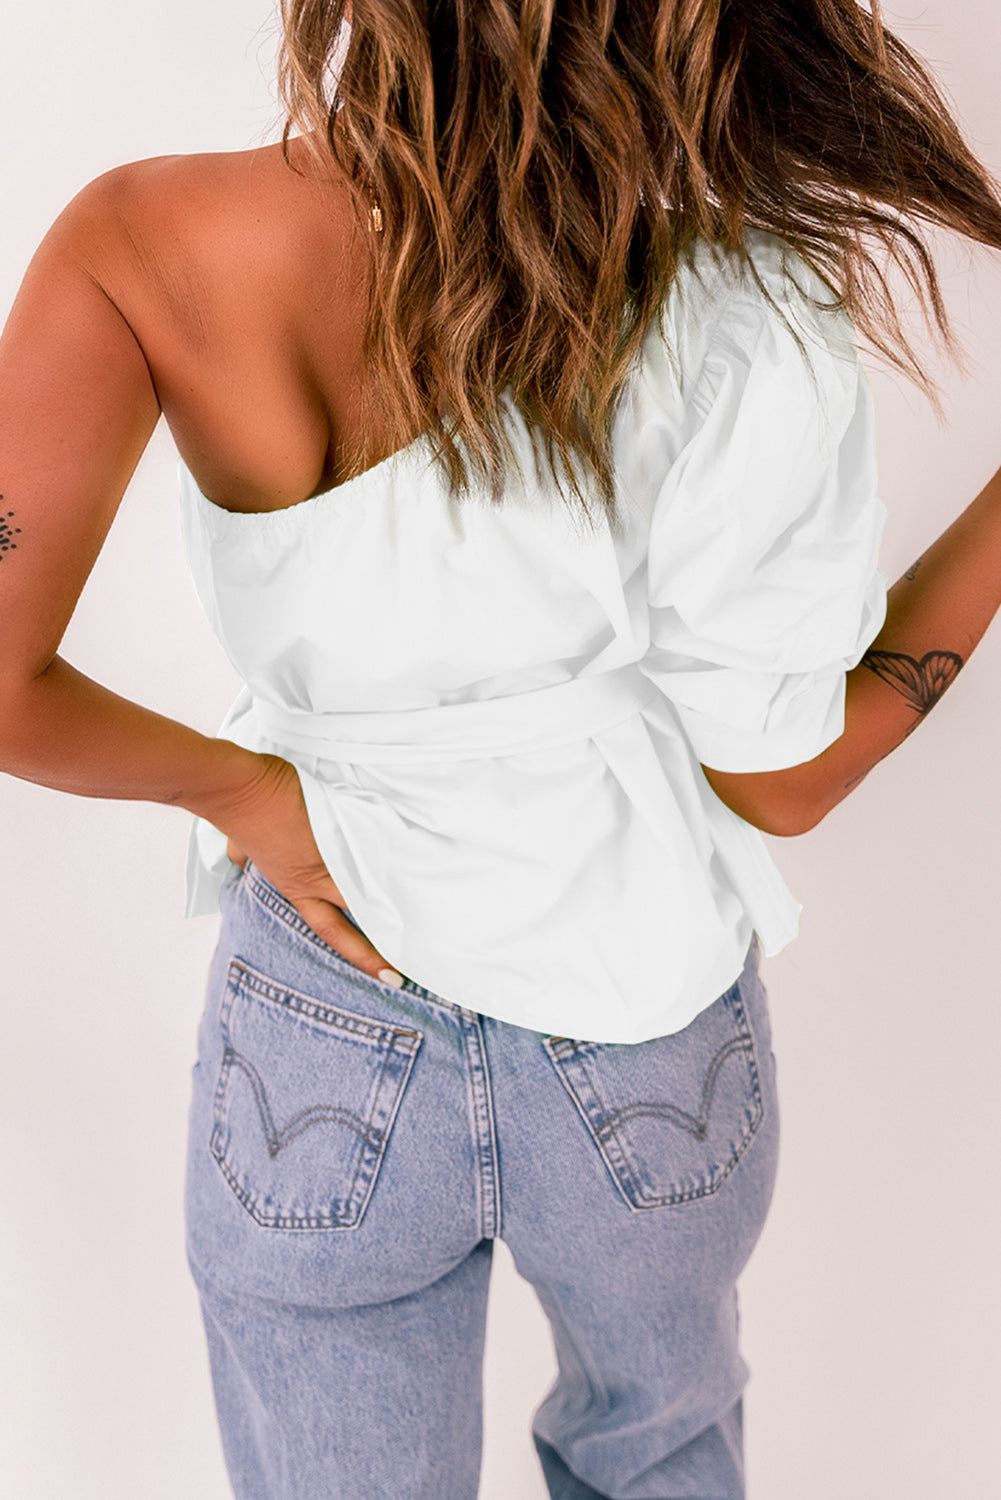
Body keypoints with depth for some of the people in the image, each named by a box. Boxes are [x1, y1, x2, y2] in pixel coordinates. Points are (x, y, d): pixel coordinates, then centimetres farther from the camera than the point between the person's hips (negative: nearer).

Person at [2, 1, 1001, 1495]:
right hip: (651, 1068, 0)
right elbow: (783, 779, -14)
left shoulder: (145, 245, -21)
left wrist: (240, 786, -9)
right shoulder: (741, 319, -26)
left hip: (318, 1072, 1)